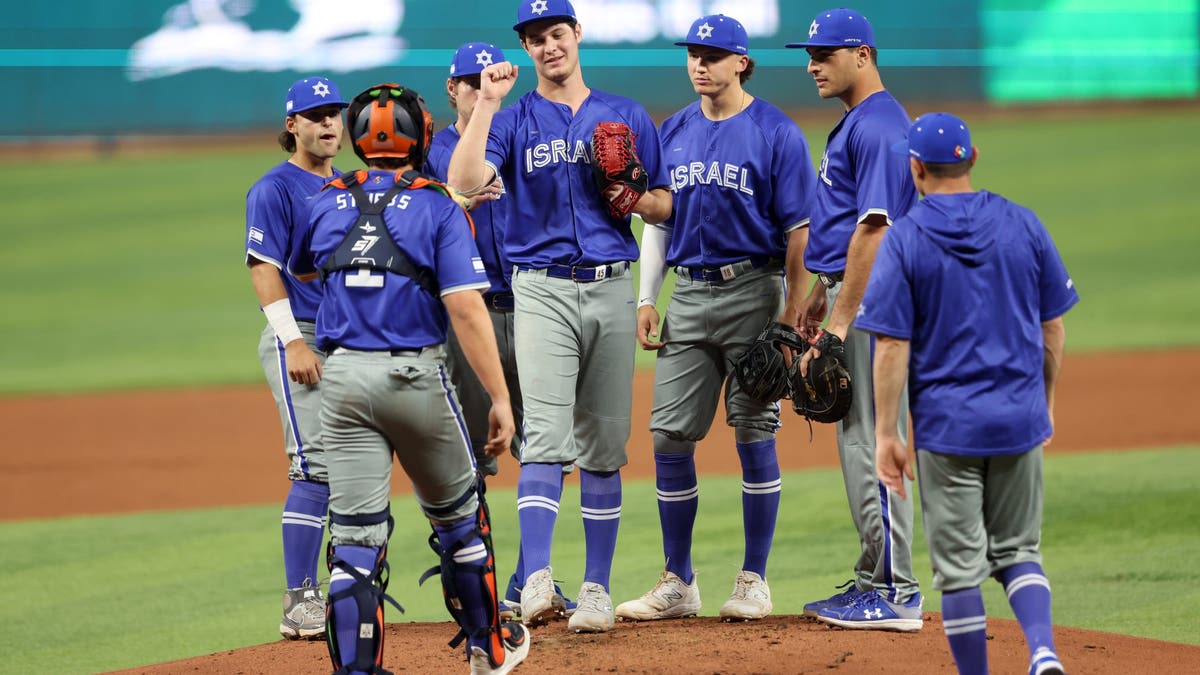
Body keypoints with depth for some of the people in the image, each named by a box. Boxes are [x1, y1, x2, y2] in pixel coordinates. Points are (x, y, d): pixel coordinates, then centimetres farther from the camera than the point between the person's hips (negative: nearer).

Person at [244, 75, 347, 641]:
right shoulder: (276, 188, -5)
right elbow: (264, 269, -12)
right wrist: (294, 342, -20)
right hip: (299, 342, -8)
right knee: (316, 468, -14)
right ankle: (300, 604, -13)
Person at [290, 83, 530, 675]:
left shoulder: (327, 203, 7)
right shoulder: (438, 208, -4)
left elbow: (300, 269, 29)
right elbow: (465, 307, -13)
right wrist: (500, 397, -11)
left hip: (343, 376, 2)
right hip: (414, 375, -2)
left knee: (355, 534, 0)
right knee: (457, 515, 17)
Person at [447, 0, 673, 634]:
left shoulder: (628, 116, 11)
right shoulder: (512, 120, 5)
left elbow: (665, 205, 15)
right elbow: (464, 182, -14)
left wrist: (635, 199, -7)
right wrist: (486, 102, -14)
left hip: (611, 290, 3)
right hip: (542, 291, -3)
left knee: (603, 447, 6)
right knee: (546, 438, -17)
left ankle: (596, 588, 11)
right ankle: (536, 581, -25)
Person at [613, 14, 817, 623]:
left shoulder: (776, 133, -5)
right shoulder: (674, 132, 12)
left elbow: (799, 230, -6)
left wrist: (793, 314, -12)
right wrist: (646, 298, 9)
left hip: (753, 292, -5)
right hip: (689, 294, 5)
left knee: (754, 436, -1)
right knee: (669, 436, 1)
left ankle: (753, 583, 6)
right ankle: (677, 585, 10)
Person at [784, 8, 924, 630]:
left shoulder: (878, 127, -16)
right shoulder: (856, 123, 17)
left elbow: (874, 228, -22)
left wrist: (841, 319, -23)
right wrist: (822, 295, 21)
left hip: (872, 301, -11)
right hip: (853, 295, 11)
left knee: (873, 440, -10)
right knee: (855, 440, 14)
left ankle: (897, 594, -8)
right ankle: (873, 580, 20)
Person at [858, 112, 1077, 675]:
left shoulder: (904, 239, -8)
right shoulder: (1023, 225, 1)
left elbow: (892, 346, -11)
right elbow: (1052, 329, 7)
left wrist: (885, 433, -7)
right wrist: (1045, 405, 20)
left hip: (945, 423, -3)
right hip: (1019, 419, 3)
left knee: (959, 566, 5)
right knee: (1017, 551, 13)